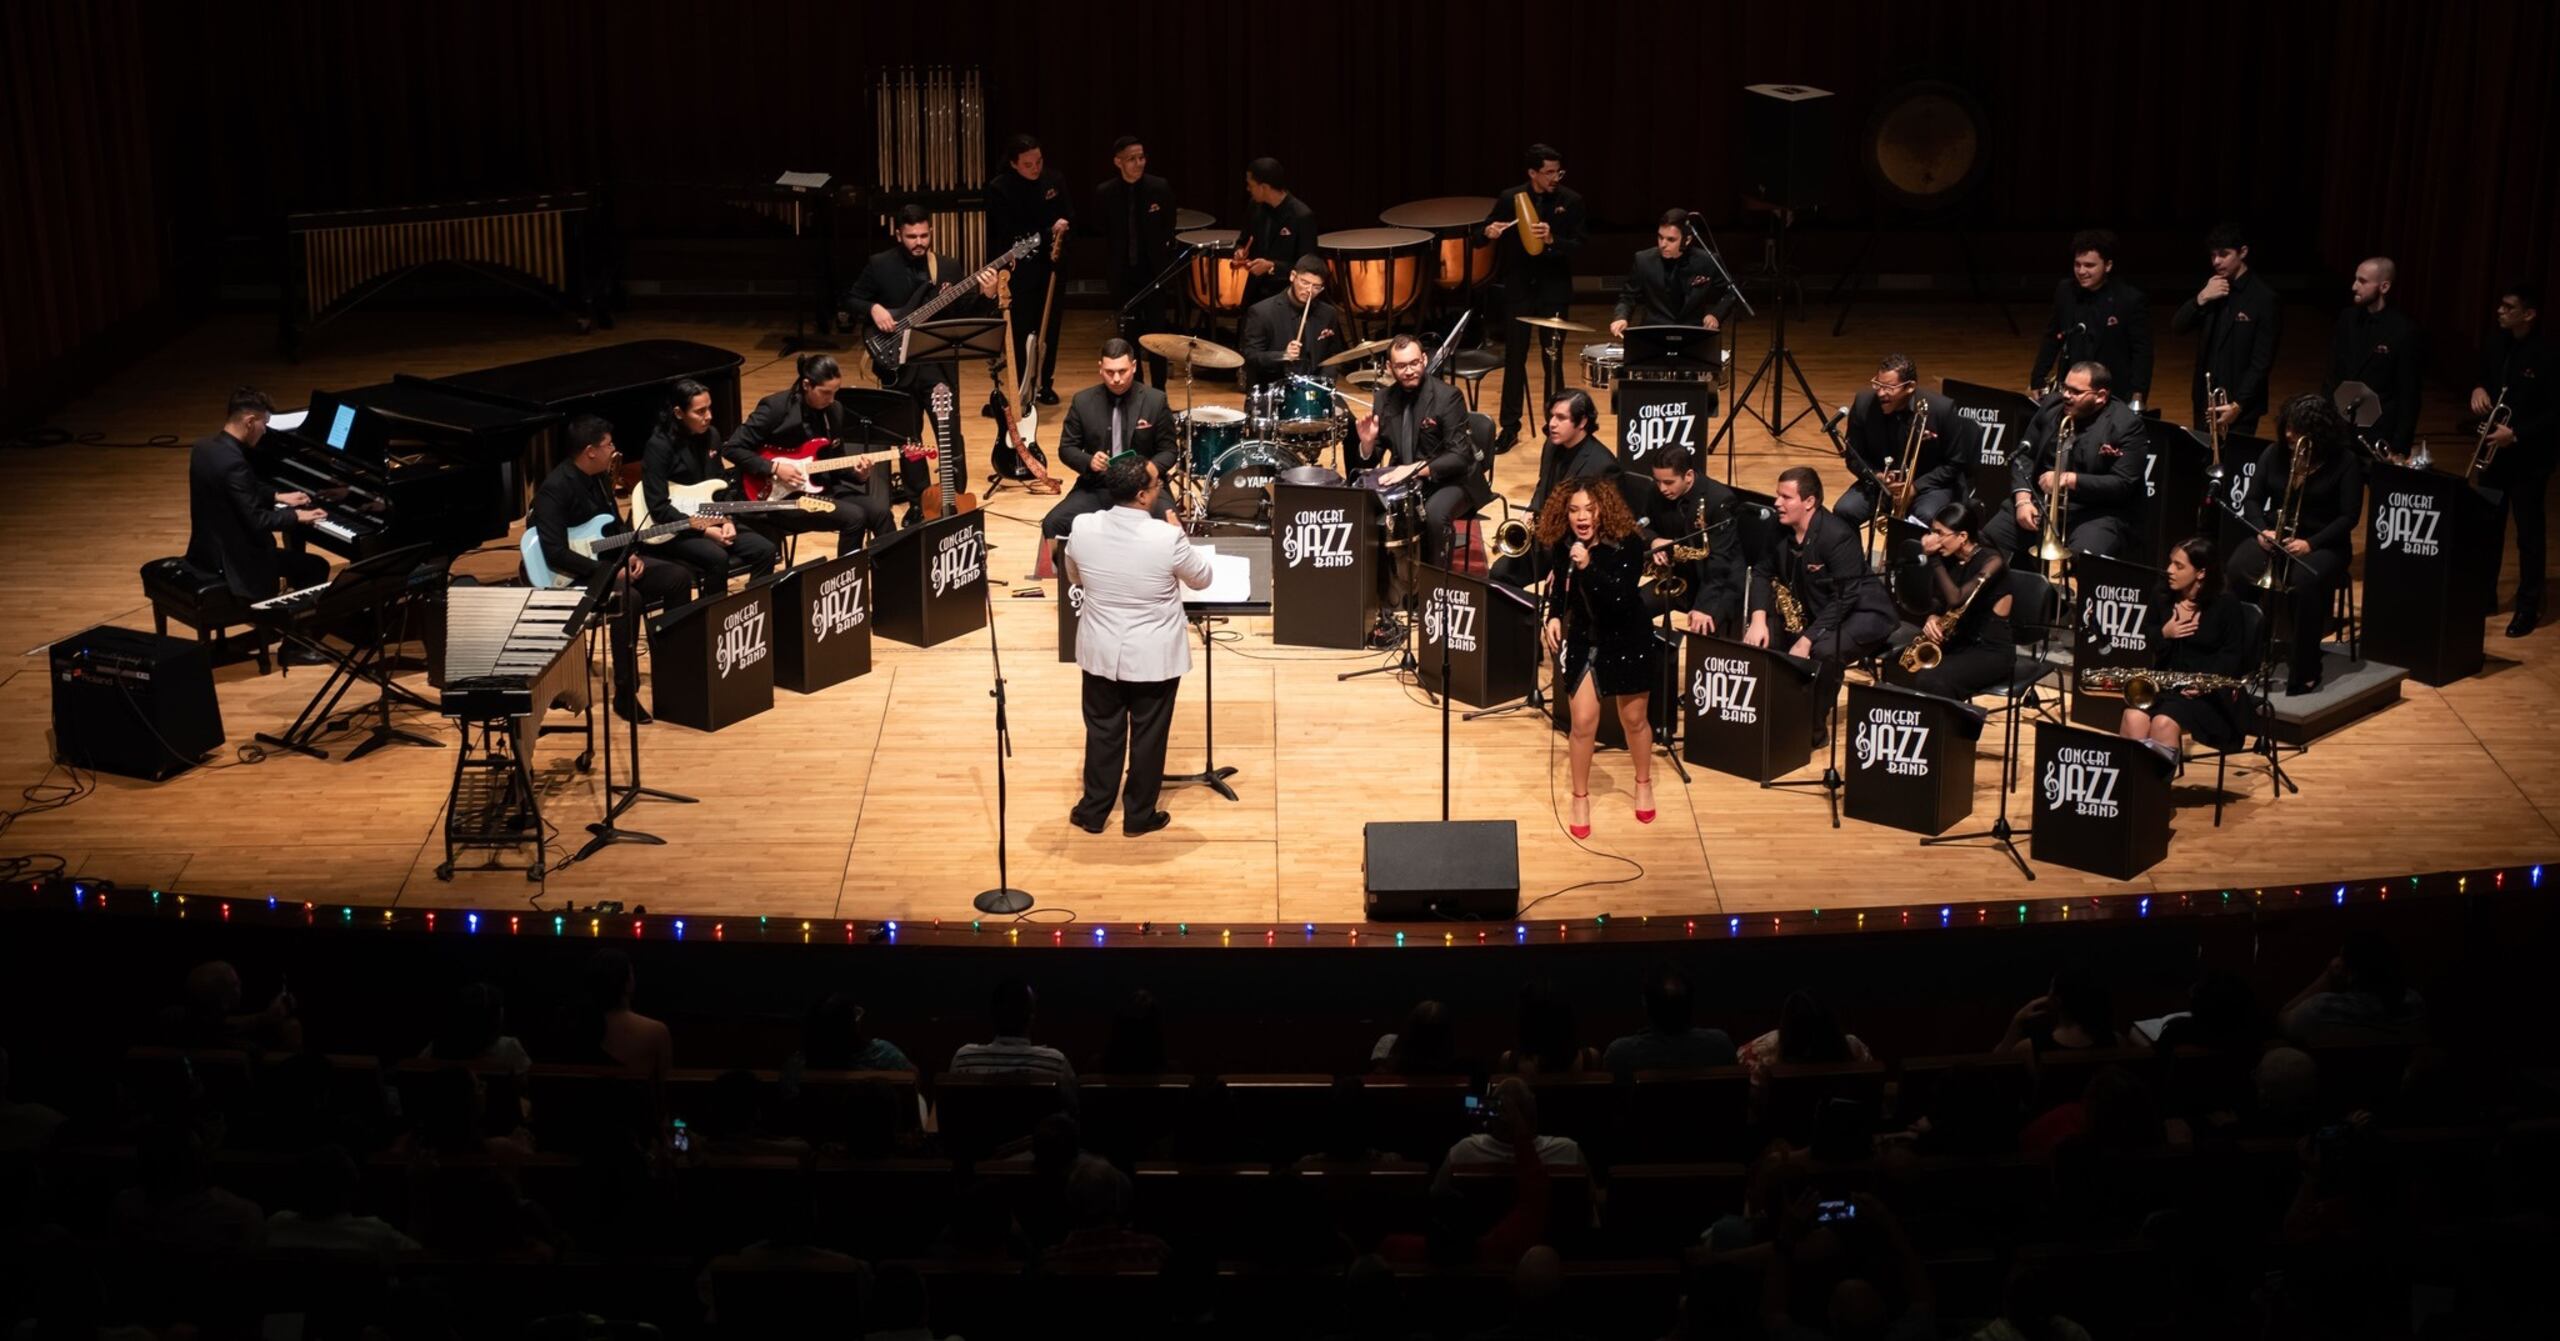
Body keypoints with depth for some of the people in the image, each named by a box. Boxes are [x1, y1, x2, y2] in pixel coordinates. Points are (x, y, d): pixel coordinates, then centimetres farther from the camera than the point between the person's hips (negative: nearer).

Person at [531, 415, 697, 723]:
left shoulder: (600, 477, 7)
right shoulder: (555, 489, -20)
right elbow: (555, 553, -27)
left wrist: (630, 555, 0)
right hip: (576, 574, -9)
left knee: (679, 577, -4)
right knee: (628, 598, -35)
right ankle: (625, 694, -28)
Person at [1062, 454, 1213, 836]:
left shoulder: (1082, 528, -13)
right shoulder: (1167, 537, -23)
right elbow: (1202, 579, -4)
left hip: (1101, 652, 3)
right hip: (1155, 656, -3)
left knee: (1102, 731, 18)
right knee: (1148, 735, 13)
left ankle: (1093, 811, 29)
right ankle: (1139, 816, 25)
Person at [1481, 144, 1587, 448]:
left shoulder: (1571, 201, -5)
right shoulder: (1510, 198, -2)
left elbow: (1579, 246, -8)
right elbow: (1481, 232, 4)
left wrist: (1552, 240, -26)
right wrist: (1489, 231, -20)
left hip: (1554, 289, -1)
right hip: (1518, 288, 1)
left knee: (1553, 360, 5)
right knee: (1514, 357, 4)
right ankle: (1509, 426, 11)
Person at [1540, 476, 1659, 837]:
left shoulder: (1627, 543, -21)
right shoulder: (1562, 545, -10)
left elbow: (1621, 596, -30)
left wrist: (1588, 567, -40)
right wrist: (1553, 617, -6)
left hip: (1625, 641, -2)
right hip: (1580, 640, 2)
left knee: (1634, 719, 14)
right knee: (1583, 722, -2)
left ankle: (1644, 784, 39)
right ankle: (1580, 798, 16)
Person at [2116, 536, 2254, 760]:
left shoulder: (2225, 604, -3)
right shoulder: (2163, 597, 12)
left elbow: (2233, 653, -5)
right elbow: (2139, 641, 16)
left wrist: (2209, 679, -21)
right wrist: (2163, 634, -6)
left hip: (2204, 689, -4)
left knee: (2163, 724, -33)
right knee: (2133, 720, -28)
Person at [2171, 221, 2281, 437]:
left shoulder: (2264, 298, -11)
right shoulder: (2211, 288, 9)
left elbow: (2261, 361, -14)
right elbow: (2178, 327, 3)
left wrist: (2238, 404, -20)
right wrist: (2201, 299, -13)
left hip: (2240, 405, -6)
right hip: (2205, 399, 6)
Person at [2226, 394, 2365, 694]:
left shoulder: (2345, 462, -6)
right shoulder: (2274, 453, 6)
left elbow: (2348, 516, -9)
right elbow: (2253, 500, 8)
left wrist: (2310, 544, -22)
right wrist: (2262, 529, -13)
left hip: (2322, 543, -4)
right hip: (2273, 537, 4)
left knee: (2305, 582, -37)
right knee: (2239, 569, -29)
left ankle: (2304, 671, -24)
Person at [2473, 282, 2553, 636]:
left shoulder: (2546, 355, -15)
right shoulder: (2496, 344, 4)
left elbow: (2556, 411, -15)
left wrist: (2517, 433, -22)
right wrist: (2478, 390, -4)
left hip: (2529, 457, -6)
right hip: (2492, 452, 6)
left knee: (2529, 532, 0)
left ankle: (2528, 606, 7)